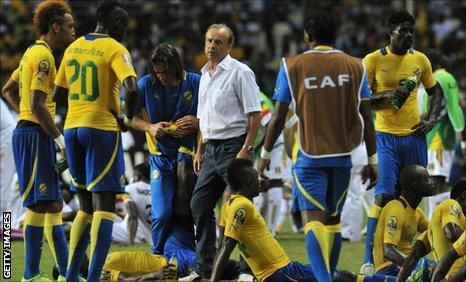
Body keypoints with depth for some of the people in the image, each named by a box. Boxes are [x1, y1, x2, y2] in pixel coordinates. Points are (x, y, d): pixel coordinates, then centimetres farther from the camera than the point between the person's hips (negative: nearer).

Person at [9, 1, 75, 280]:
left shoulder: (33, 53, 16)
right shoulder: (43, 56, -13)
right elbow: (37, 105, -20)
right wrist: (61, 140, -18)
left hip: (27, 131, 10)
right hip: (35, 134, -10)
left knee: (53, 203, 10)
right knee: (40, 204, -9)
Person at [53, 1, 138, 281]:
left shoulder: (73, 47, 11)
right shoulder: (115, 49, -8)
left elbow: (59, 92, 18)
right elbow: (132, 89, -23)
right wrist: (129, 117, -6)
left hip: (72, 128, 7)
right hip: (102, 129, -6)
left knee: (86, 206, 17)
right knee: (104, 205, -6)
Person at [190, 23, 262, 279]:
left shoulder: (239, 72, -8)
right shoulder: (205, 75, 17)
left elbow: (255, 114, -12)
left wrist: (245, 150, -19)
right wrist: (199, 150, 20)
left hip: (233, 147, -8)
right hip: (211, 149, 8)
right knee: (199, 205, 7)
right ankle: (205, 268, 13)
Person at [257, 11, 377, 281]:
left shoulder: (292, 66, -2)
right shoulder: (355, 67, 3)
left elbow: (279, 117, -2)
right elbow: (367, 118, 3)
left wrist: (266, 153, 10)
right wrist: (372, 159, 9)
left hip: (310, 156, -3)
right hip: (343, 156, 3)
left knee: (313, 219, -9)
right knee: (333, 219, 17)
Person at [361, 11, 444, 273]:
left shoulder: (420, 59, 8)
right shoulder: (373, 60, -4)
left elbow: (436, 91, 20)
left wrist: (432, 119, 4)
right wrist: (387, 95, -17)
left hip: (414, 135, 5)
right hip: (386, 136, -4)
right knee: (384, 195, -15)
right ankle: (369, 259, -15)